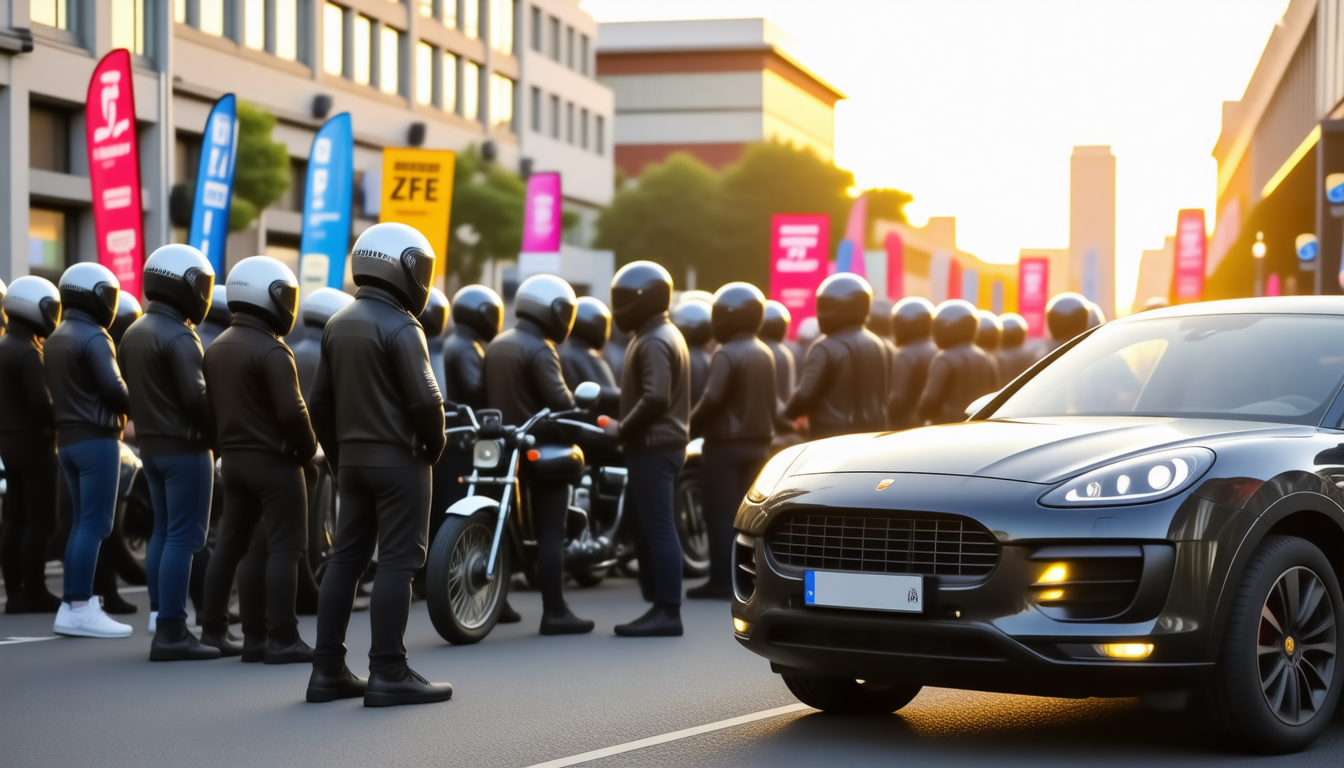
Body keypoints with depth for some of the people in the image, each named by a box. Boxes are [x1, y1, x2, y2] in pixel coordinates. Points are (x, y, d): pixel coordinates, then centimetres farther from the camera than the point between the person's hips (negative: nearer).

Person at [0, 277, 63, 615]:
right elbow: (41, 402, -22)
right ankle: (34, 593, -6)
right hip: (33, 442, -10)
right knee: (40, 521, -6)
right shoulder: (28, 351, -17)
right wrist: (63, 421, -7)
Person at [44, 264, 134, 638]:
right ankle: (80, 608, -10)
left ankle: (70, 605, 14)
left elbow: (56, 390, 15)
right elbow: (113, 389, -18)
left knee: (81, 522, 13)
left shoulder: (53, 340, 14)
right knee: (95, 525, -8)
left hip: (67, 439, 9)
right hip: (95, 438, -9)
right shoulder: (93, 337, -14)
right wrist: (137, 409, -3)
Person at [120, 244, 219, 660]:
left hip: (151, 443, 9)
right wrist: (216, 433, -8)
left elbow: (131, 391, 15)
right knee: (184, 537, -7)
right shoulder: (179, 337, -18)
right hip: (184, 446, -9)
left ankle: (159, 618, 19)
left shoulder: (134, 333, 11)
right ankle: (171, 632, -8)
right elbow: (196, 397, -21)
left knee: (163, 532, 15)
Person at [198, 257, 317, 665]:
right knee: (283, 547, -5)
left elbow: (209, 406, 15)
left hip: (233, 459, 8)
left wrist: (226, 445, 19)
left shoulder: (217, 348, 11)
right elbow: (292, 411, -20)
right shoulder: (271, 351, -16)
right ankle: (281, 639, -7)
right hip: (274, 460, -8)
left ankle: (213, 630, 17)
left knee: (231, 543, 14)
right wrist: (307, 448, -6)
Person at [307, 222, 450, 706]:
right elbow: (425, 399, -20)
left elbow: (320, 401, 14)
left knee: (346, 557, 10)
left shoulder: (338, 325, 12)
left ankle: (328, 670, 12)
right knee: (397, 561, -5)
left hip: (352, 459, 8)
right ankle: (389, 674, -6)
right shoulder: (400, 327, -14)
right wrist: (434, 445, -4)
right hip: (399, 459, -8)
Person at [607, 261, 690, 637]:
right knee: (643, 523, 13)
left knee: (657, 527, -9)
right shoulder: (664, 335, 18)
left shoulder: (654, 342, -15)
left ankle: (668, 612, -8)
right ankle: (658, 605, 17)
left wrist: (622, 430, -16)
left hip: (653, 446, -11)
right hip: (658, 443, 11)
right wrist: (627, 428, 12)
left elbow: (655, 398, -26)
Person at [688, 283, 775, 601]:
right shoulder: (765, 354, 10)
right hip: (758, 444, 8)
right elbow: (771, 402, 14)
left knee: (722, 514, -4)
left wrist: (690, 428, -9)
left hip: (726, 445, -8)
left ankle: (724, 579, -5)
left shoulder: (727, 354, -15)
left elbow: (712, 400, -22)